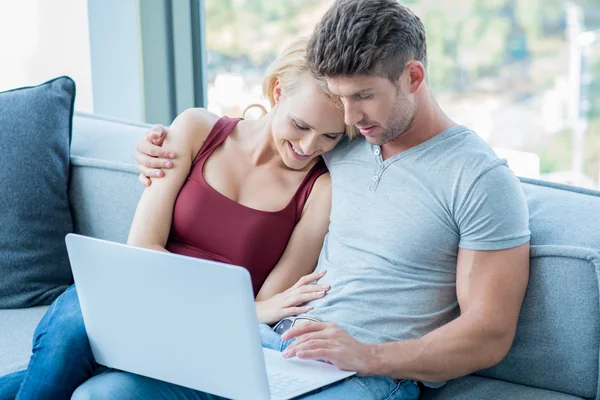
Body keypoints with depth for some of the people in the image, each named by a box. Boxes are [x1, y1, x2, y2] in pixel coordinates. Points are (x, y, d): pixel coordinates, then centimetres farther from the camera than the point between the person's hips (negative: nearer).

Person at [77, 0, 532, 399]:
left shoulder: (481, 179, -4)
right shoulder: (342, 145, 15)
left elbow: (490, 336, -8)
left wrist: (368, 355, -21)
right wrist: (169, 156, 19)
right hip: (277, 341, 6)